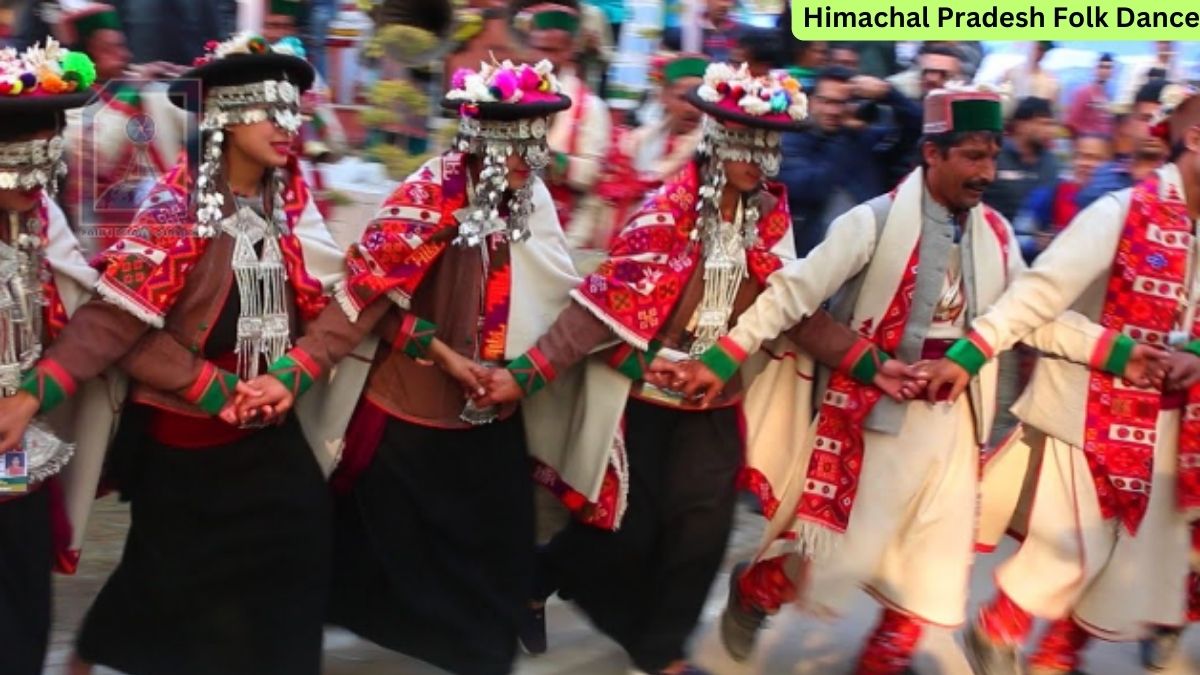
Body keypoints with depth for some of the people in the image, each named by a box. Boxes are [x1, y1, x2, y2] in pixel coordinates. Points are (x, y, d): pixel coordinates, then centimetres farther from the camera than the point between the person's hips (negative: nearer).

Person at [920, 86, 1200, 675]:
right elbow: (1043, 290, -22)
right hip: (1091, 407, -7)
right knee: (1071, 547, -1)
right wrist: (969, 353, -28)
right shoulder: (1121, 213, -15)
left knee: (1135, 551, 10)